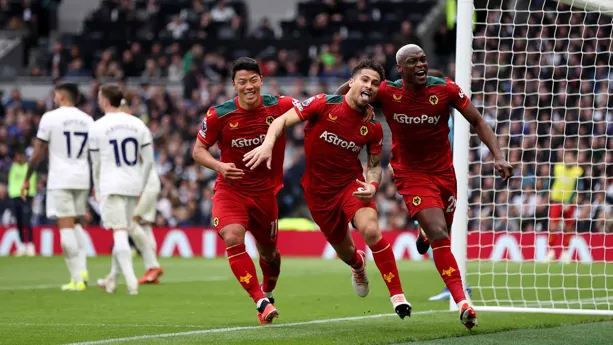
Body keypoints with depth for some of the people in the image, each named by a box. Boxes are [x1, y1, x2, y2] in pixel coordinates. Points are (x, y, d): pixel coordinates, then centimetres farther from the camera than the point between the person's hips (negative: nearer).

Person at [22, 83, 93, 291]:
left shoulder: (50, 118, -5)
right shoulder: (88, 120, 9)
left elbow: (38, 154, -4)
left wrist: (27, 179, 7)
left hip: (60, 180, -5)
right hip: (82, 179, 5)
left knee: (66, 227, -4)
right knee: (75, 224, 20)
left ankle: (77, 279, -8)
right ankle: (82, 269, 6)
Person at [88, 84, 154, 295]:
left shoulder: (97, 128, -4)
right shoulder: (138, 124, 6)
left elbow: (96, 165, 4)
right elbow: (148, 161, 7)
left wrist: (98, 191, 17)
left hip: (111, 186, -4)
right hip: (133, 185, 4)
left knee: (119, 233, -7)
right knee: (124, 232, 16)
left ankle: (130, 279, -20)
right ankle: (113, 279, 25)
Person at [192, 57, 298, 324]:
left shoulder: (280, 106, -11)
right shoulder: (219, 115, -14)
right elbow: (198, 149, -4)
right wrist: (220, 166, -23)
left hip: (265, 191, 2)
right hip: (231, 189, -2)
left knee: (269, 252, 14)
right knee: (233, 238, -27)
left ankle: (268, 291, 48)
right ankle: (261, 302, -22)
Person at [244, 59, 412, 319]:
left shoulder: (373, 127, -7)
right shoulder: (324, 104, -15)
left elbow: (375, 165, 5)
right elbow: (283, 120, -13)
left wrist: (372, 185, -17)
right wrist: (268, 144, -31)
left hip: (351, 183, 0)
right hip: (318, 188, 0)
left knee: (371, 230, -28)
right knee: (344, 250, 13)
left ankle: (397, 295, -20)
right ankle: (358, 265, 54)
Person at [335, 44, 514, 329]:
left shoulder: (445, 89, -12)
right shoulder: (387, 93, -13)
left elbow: (477, 121, -4)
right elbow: (341, 96, 2)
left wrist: (498, 156, -14)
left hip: (444, 172, 3)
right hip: (411, 175, -3)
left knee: (441, 232, 16)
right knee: (439, 235, -19)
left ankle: (425, 237, 57)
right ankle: (462, 303, -20)